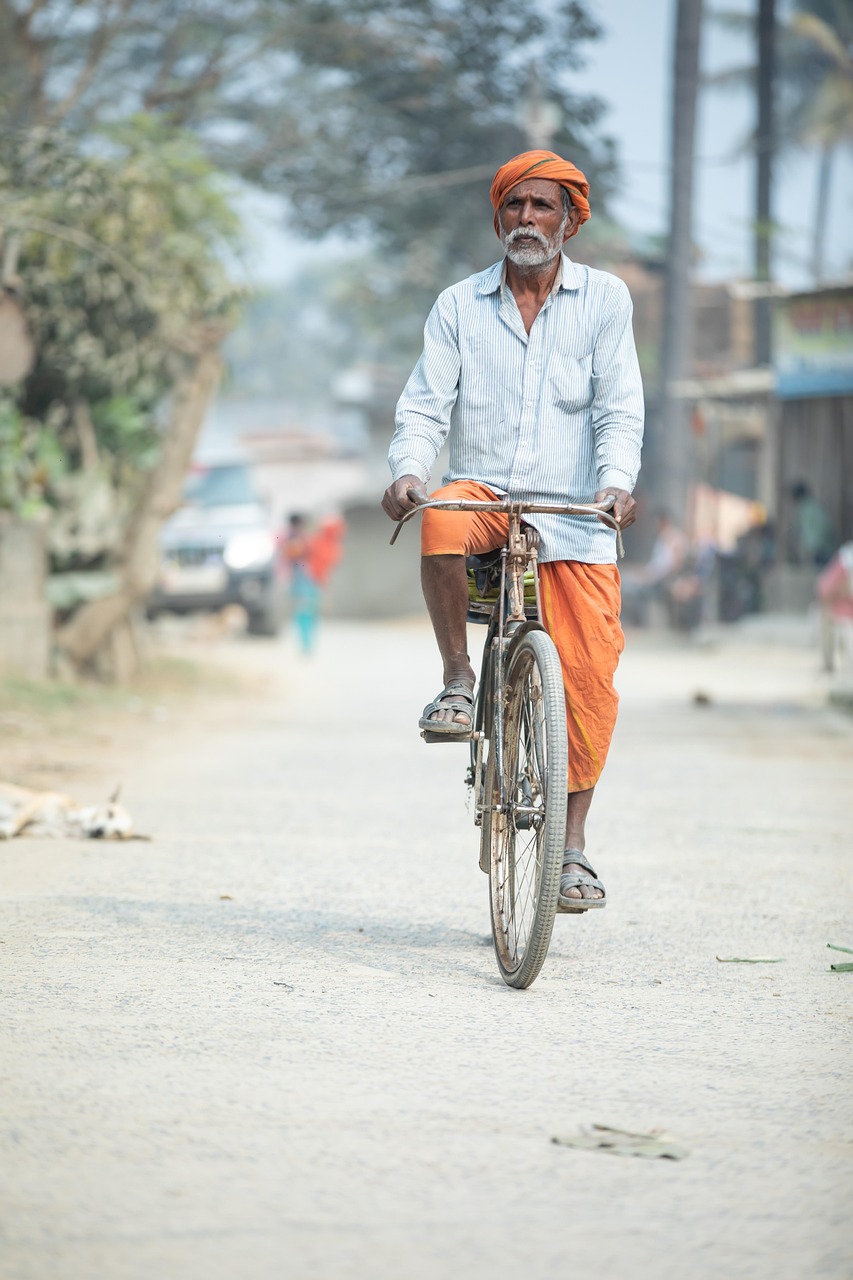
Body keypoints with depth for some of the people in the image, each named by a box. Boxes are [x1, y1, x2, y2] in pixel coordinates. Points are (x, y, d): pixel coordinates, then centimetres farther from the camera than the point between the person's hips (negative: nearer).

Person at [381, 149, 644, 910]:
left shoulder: (604, 299, 5)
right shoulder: (459, 307, 8)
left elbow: (618, 406, -2)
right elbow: (425, 405, 1)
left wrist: (616, 481, -20)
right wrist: (409, 471, -19)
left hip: (573, 515, 0)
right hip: (486, 495, 0)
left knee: (589, 676, -11)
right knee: (441, 520, -37)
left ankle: (573, 844, 2)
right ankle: (459, 679, -18)